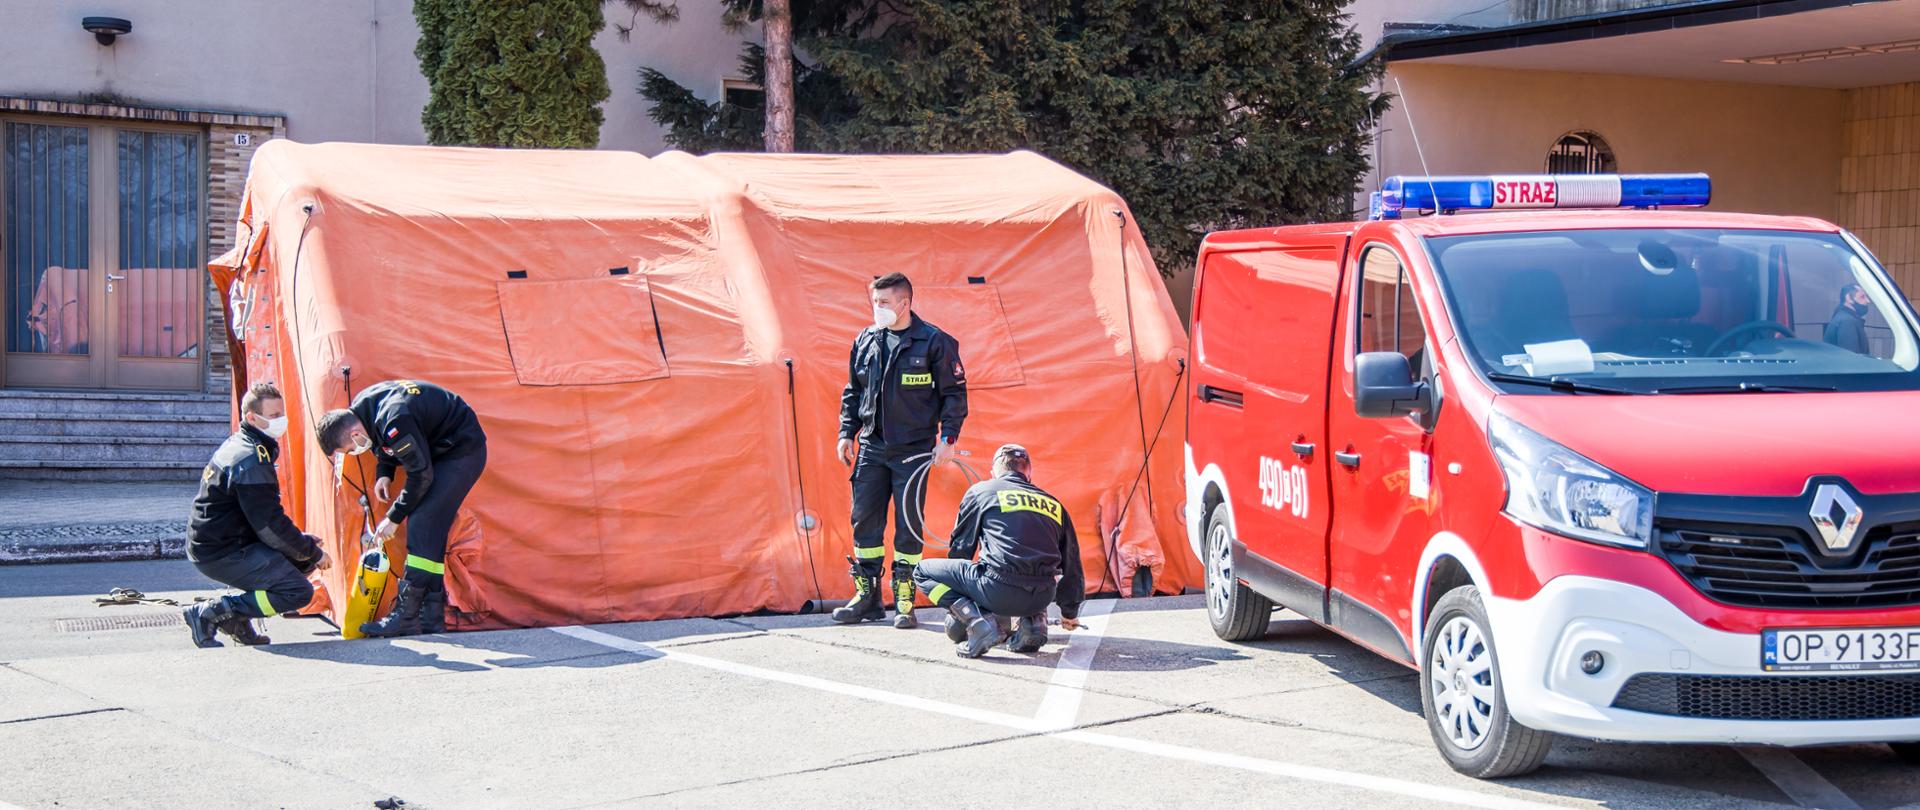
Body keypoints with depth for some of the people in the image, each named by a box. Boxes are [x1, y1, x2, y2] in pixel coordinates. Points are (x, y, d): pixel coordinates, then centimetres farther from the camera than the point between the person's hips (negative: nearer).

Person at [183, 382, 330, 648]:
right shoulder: (252, 463, -20)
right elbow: (270, 526, -19)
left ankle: (237, 619, 8)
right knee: (299, 591, -15)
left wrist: (302, 541, 14)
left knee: (305, 555, 12)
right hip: (222, 555, -10)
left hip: (212, 543, 10)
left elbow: (263, 515, 21)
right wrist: (313, 553, -7)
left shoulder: (236, 445, 13)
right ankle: (208, 613, -12)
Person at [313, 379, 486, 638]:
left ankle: (406, 616, -16)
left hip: (463, 451, -10)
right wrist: (384, 473, -2)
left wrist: (393, 518, -14)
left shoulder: (395, 422, -32)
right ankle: (430, 616, 8)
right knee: (429, 531, 6)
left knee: (423, 526, -15)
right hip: (439, 451, 10)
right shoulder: (361, 408, -5)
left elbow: (421, 476, -23)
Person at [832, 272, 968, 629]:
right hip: (871, 447, 5)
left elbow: (954, 393, -3)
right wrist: (847, 433, 10)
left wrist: (947, 437, -10)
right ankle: (868, 597, 14)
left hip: (914, 449, -4)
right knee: (865, 521, 4)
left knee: (908, 525, 0)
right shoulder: (865, 341, 8)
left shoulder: (934, 342, -6)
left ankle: (904, 601, 9)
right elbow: (853, 392, 17)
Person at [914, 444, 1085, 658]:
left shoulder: (980, 491, 12)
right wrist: (1070, 613, 42)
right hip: (1041, 598, 5)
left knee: (923, 572, 13)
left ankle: (978, 622, -7)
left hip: (1000, 592, -5)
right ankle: (1033, 619, 13)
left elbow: (960, 546, 19)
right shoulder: (1054, 504, 20)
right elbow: (1072, 563, 26)